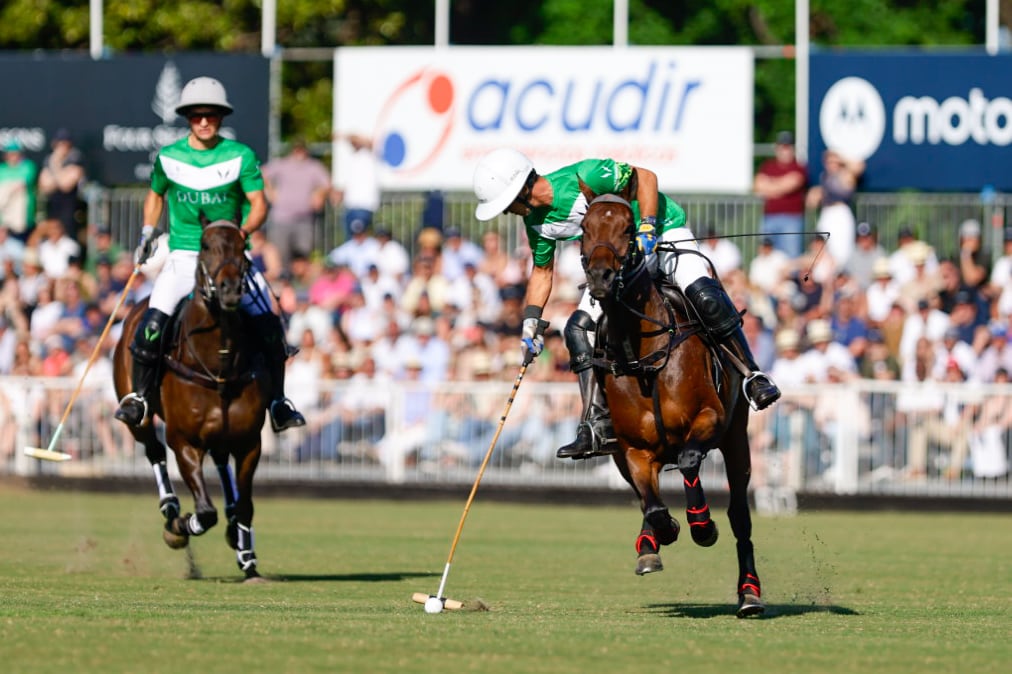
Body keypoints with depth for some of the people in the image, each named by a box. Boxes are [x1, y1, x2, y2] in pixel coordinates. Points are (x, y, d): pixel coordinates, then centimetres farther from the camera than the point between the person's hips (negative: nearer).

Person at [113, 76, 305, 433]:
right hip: (184, 255, 1)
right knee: (151, 327, -20)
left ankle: (277, 402, 2)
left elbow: (259, 204, -5)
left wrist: (243, 231, -24)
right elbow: (156, 195, 22)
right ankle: (139, 396, -1)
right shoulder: (168, 157, 4)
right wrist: (147, 233, 9)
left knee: (268, 325, -15)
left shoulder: (241, 156, -3)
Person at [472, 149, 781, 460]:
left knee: (703, 295, -31)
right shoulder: (537, 222, -6)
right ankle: (599, 427, -8)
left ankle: (753, 377, -21)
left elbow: (645, 177, -20)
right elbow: (542, 271, 11)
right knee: (578, 329, -8)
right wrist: (531, 323, 1)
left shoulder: (581, 178, -29)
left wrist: (647, 229, -29)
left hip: (665, 232, -7)